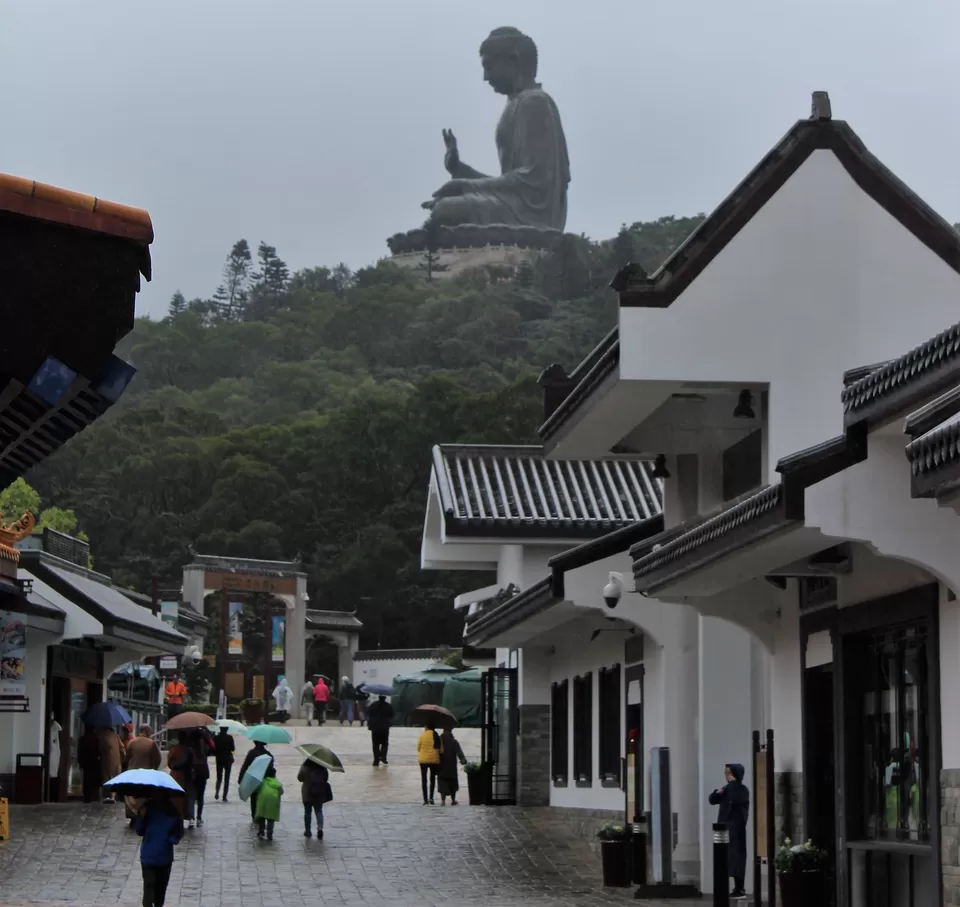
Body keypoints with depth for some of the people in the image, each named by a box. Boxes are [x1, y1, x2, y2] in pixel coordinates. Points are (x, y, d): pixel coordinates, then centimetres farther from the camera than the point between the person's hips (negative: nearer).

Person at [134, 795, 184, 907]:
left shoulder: (172, 811, -6)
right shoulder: (148, 808, -7)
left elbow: (179, 832, 3)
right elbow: (139, 831, -3)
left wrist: (173, 838, -17)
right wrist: (142, 816, -20)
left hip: (165, 857, 2)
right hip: (148, 856, -2)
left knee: (161, 885, 17)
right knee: (149, 885, -10)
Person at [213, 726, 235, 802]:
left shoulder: (216, 737, -6)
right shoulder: (229, 737, -11)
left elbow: (213, 749, -4)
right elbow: (233, 748, -7)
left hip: (219, 759, 2)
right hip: (228, 759, -2)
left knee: (219, 777, 14)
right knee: (227, 778, 6)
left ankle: (217, 792, -11)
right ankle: (224, 796, 0)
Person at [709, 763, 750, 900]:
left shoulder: (742, 789, -8)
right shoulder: (727, 788, 17)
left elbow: (736, 800, -28)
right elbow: (712, 801, 19)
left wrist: (732, 783, -18)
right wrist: (717, 793, -1)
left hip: (736, 828, -9)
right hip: (725, 828, 9)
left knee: (736, 857, -10)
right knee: (729, 858, 9)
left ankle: (740, 890, -10)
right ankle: (739, 888, 15)